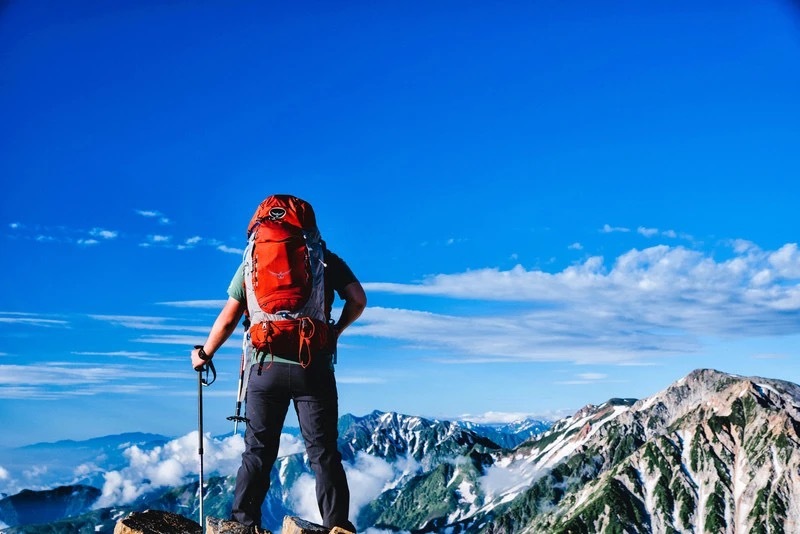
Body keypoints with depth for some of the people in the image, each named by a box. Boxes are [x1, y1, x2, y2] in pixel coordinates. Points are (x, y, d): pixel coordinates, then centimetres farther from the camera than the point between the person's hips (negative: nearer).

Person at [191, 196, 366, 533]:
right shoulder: (326, 259, 8)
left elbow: (228, 318, 7)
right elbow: (358, 299, -1)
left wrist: (204, 354, 21)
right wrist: (337, 330, 17)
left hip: (266, 367, 1)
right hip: (313, 368, -1)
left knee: (257, 452, 11)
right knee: (324, 454, 4)